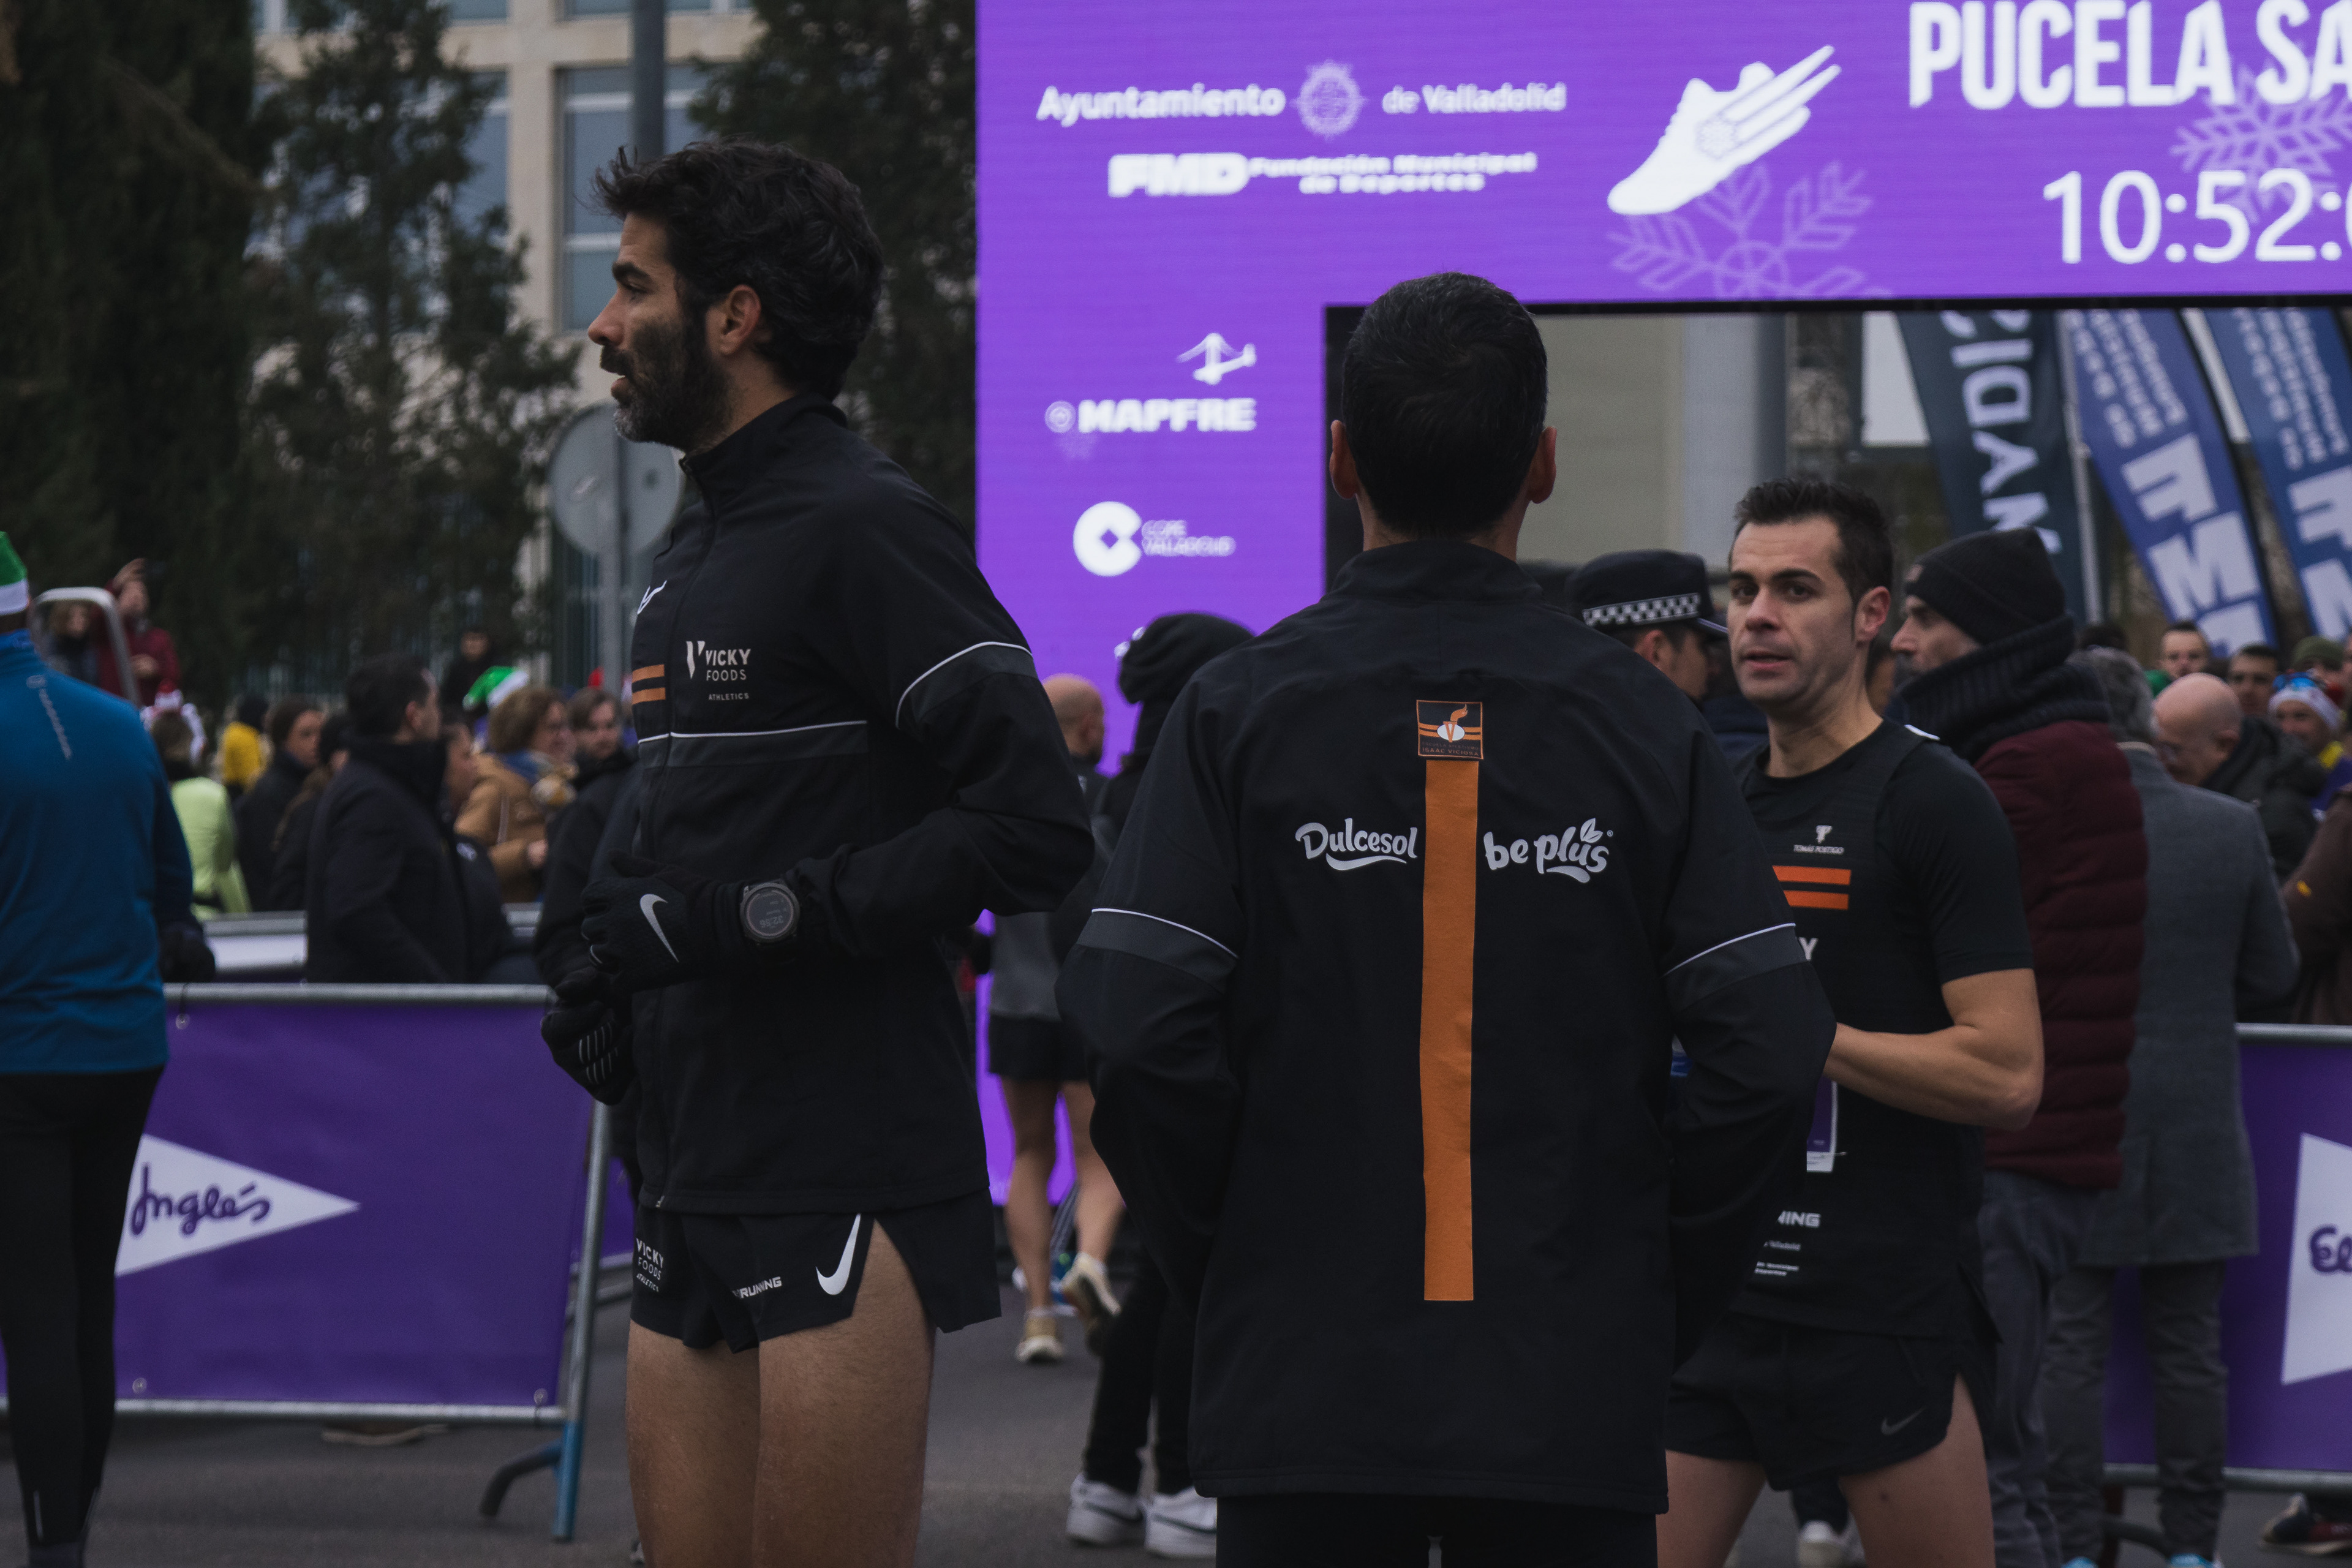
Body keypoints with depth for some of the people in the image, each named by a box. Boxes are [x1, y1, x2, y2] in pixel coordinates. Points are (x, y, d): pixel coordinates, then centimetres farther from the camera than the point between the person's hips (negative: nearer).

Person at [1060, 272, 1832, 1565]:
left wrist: (1221, 1271, 5)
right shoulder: (1637, 721, 2)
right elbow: (1765, 1050, -4)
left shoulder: (1238, 708, -1)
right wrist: (1659, 1297, 7)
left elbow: (1139, 1033, -9)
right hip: (1573, 1402, 0)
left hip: (1302, 1383, 0)